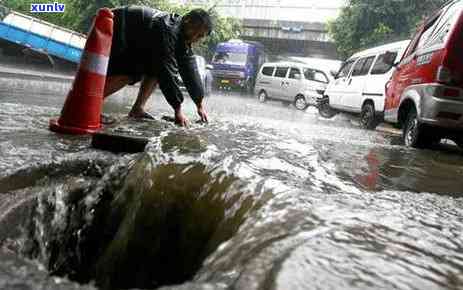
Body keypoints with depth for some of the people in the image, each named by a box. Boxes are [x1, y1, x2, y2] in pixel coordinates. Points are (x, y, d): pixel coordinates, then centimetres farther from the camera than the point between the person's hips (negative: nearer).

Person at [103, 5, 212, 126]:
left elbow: (190, 69, -1)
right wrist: (178, 109, -32)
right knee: (126, 75, -23)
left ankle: (137, 109, 1)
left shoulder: (181, 35, -3)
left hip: (131, 43, 9)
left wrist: (200, 104, -1)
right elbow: (168, 71, -34)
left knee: (156, 68, 1)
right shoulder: (167, 30, -32)